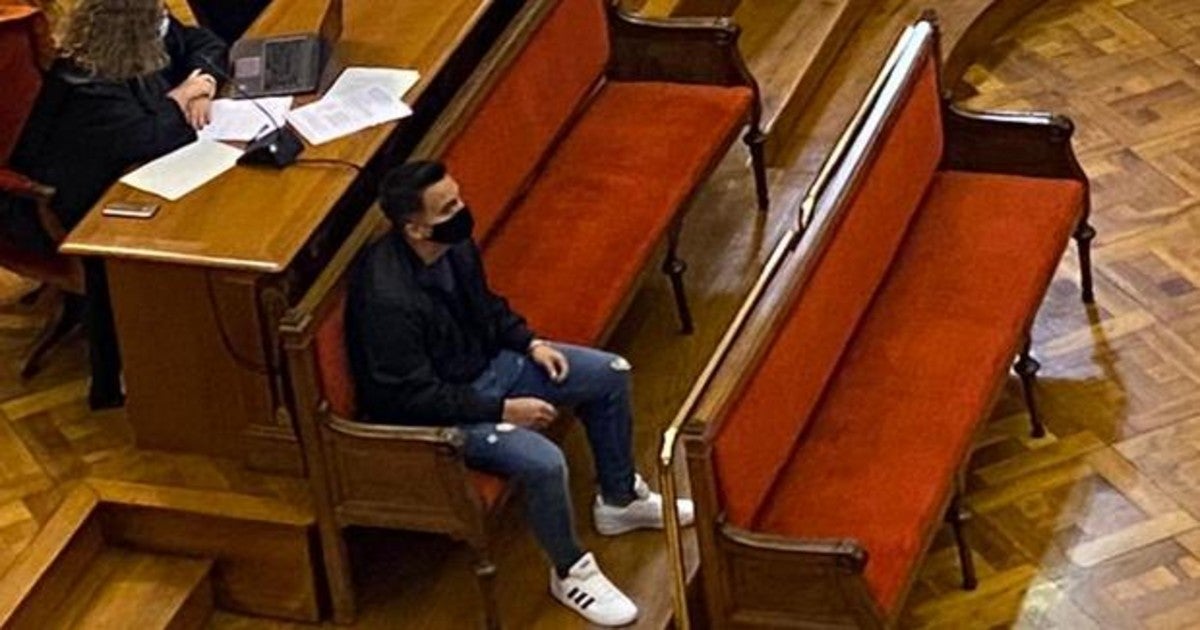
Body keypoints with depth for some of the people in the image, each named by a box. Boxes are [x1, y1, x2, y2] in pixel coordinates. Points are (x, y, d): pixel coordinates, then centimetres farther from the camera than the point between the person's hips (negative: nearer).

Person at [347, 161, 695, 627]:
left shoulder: (454, 244, -9)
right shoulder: (389, 300, -34)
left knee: (609, 374, 6)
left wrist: (530, 343, -2)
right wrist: (502, 410, -24)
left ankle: (619, 500, 26)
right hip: (434, 410, -9)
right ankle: (570, 573, -2)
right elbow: (413, 398, -27)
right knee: (542, 461, -28)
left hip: (483, 363, 9)